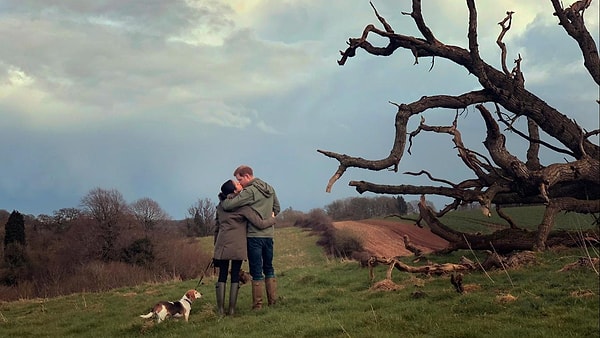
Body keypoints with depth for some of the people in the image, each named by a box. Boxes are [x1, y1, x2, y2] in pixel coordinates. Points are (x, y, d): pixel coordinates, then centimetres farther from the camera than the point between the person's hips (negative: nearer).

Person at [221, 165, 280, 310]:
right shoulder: (270, 189, 10)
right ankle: (273, 301, 16)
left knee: (256, 271, -1)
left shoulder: (249, 192, -15)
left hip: (254, 235, -7)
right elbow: (277, 208, 21)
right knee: (269, 268, 16)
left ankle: (257, 304, 3)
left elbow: (228, 206, -20)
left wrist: (224, 199, 0)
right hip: (269, 234, 7)